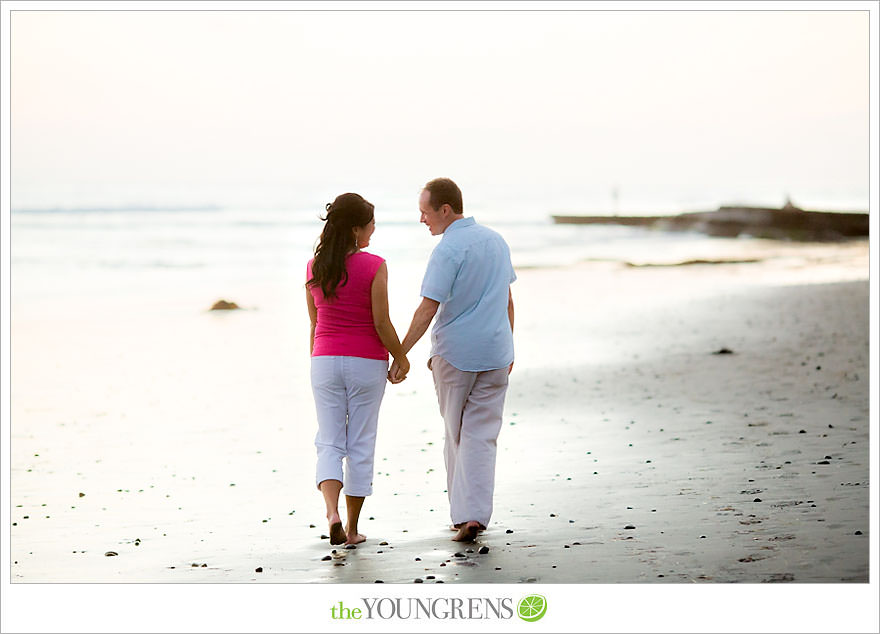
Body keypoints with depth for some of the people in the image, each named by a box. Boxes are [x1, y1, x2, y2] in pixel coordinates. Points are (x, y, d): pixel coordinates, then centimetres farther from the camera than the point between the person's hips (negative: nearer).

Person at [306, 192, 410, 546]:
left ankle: (332, 512, -16)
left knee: (329, 443, 7)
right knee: (360, 445, 8)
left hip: (326, 360, 3)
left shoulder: (315, 266, 1)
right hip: (366, 362, -3)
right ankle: (352, 527, 14)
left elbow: (314, 322, 8)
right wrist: (401, 358, 2)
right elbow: (381, 323, -13)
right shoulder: (374, 267, -13)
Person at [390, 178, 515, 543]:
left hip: (454, 354, -5)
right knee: (481, 437, 2)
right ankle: (473, 513, -10)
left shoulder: (449, 250, -14)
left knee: (456, 434, 12)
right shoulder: (496, 241, 8)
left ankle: (462, 513, 18)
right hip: (496, 354, 5)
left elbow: (428, 309, -19)